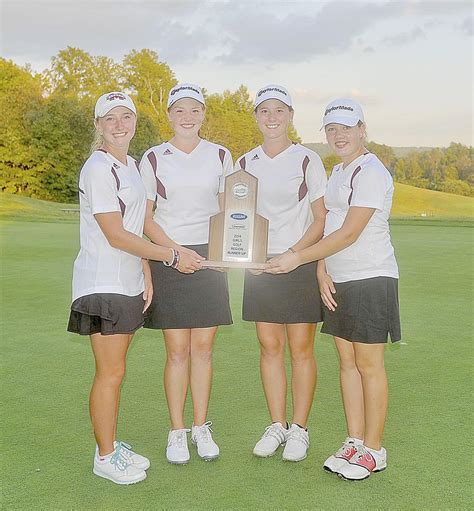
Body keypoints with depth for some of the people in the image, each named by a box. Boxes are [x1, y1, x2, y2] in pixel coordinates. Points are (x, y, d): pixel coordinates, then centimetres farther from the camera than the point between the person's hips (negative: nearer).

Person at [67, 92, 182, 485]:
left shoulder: (132, 165, 14)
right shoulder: (98, 168, -13)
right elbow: (116, 236, -18)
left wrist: (146, 275, 10)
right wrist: (172, 255, -13)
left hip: (129, 284, 8)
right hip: (103, 285, -8)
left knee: (115, 371, 15)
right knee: (111, 373, -1)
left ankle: (113, 445, 27)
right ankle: (105, 458, 14)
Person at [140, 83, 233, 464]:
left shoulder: (220, 156, 8)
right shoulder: (153, 158, 2)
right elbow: (145, 218, 0)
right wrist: (177, 250, -13)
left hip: (209, 257, 2)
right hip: (168, 258, -2)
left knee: (203, 348, 6)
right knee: (177, 351, 0)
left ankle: (201, 429, 18)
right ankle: (177, 432, 14)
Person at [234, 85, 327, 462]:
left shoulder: (307, 160, -2)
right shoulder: (245, 163, 10)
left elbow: (321, 220, -3)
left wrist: (292, 254, -15)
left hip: (301, 262, -3)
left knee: (301, 348, 1)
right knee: (269, 346, 7)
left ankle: (299, 429, 14)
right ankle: (277, 425, 20)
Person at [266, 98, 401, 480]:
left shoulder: (371, 172, -13)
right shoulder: (338, 172, 16)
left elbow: (348, 234, -20)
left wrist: (298, 258, -18)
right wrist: (322, 271, 0)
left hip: (371, 280, -8)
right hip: (339, 282, 8)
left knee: (369, 364, -1)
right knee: (347, 363, 11)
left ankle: (373, 449, 12)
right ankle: (354, 441, 22)